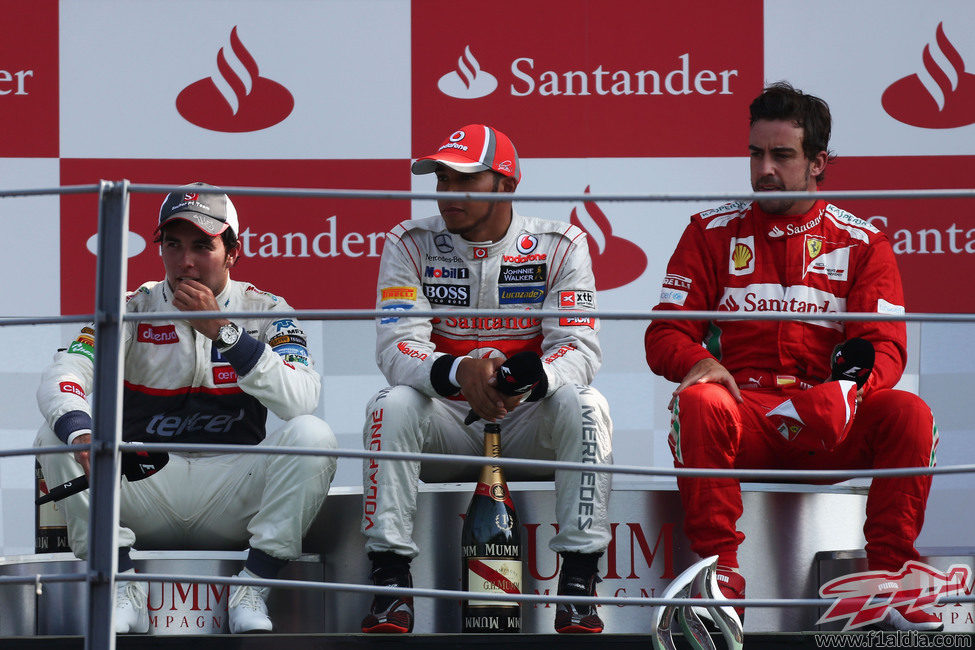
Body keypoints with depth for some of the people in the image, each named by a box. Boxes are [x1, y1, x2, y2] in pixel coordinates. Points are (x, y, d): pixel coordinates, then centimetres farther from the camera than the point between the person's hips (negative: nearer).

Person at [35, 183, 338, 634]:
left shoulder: (265, 311, 1)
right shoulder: (131, 311, 2)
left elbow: (301, 401, -17)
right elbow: (62, 377, -15)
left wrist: (222, 332, -22)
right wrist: (82, 434, -38)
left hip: (233, 487, -1)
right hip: (145, 486, 1)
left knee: (312, 435, -26)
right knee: (57, 436, -21)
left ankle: (251, 587, -18)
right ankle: (123, 590, -17)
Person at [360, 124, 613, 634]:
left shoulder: (559, 246, -4)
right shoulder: (411, 244, -3)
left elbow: (580, 347, -13)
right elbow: (397, 348, -15)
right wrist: (457, 373, -38)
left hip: (527, 425, 0)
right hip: (446, 426, 0)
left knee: (581, 404, -30)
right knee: (392, 405, -29)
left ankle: (579, 582, -27)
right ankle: (390, 582, -28)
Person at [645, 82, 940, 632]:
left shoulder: (862, 244, 10)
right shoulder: (713, 233, 10)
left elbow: (885, 348, 0)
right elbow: (665, 335, 6)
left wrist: (847, 391, -23)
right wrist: (699, 363, -19)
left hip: (830, 436, 0)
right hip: (745, 412, 0)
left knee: (909, 415, -28)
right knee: (698, 404, -34)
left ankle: (889, 580, -21)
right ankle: (720, 572, -29)